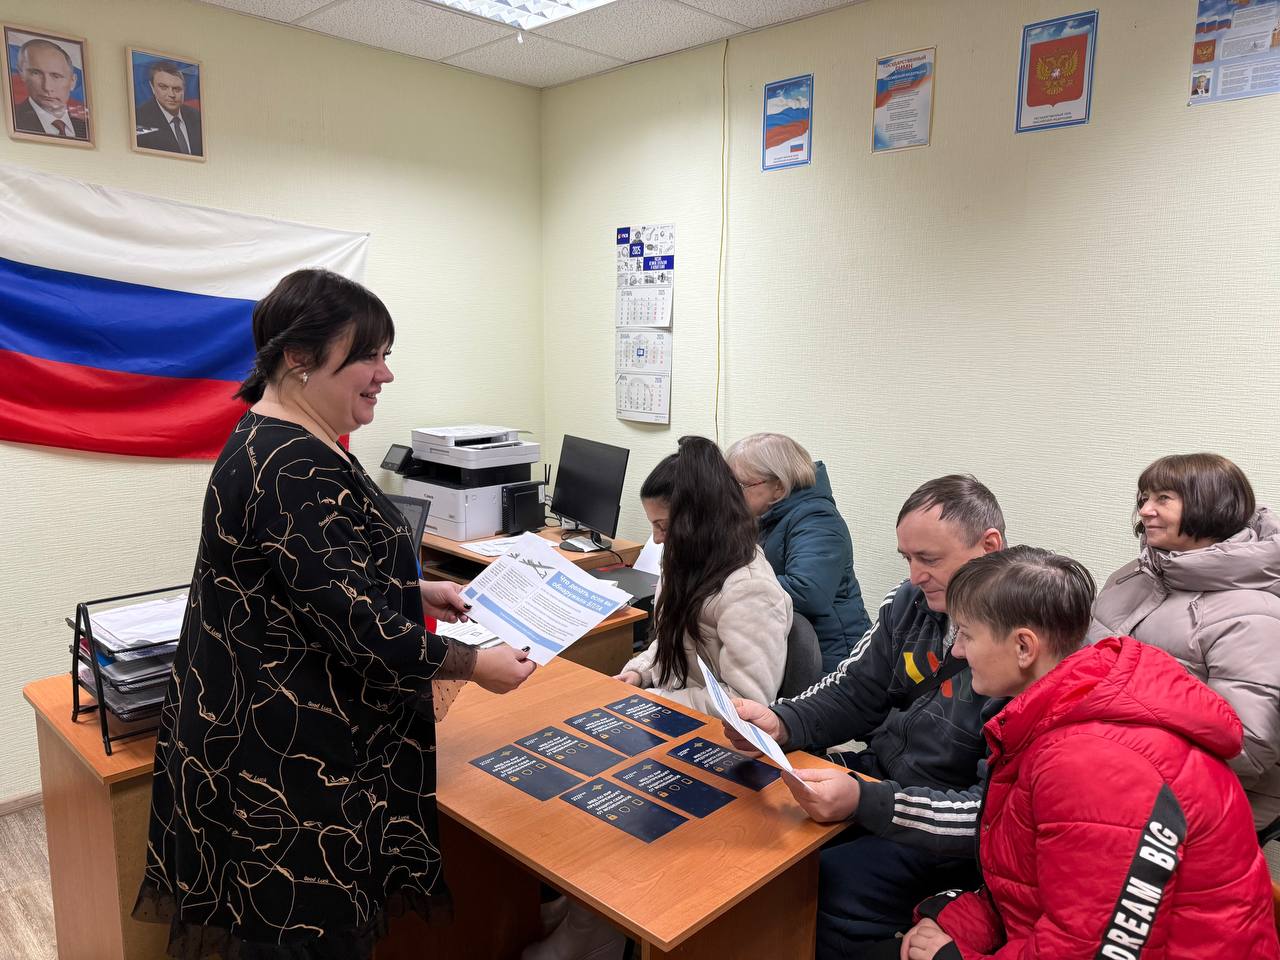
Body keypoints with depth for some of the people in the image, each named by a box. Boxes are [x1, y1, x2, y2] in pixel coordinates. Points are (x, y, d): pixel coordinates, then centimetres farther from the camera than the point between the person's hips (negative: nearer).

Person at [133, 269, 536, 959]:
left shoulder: (270, 439, 6)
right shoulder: (293, 470, -27)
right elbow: (360, 629, -27)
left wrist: (411, 592, 13)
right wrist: (474, 664, -15)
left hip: (272, 736, 10)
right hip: (291, 764, -10)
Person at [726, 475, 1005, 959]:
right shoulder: (912, 601, -3)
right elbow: (854, 692, 5)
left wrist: (865, 802, -34)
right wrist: (780, 724, -14)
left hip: (947, 829, -6)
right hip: (879, 776, 6)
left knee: (824, 888, -26)